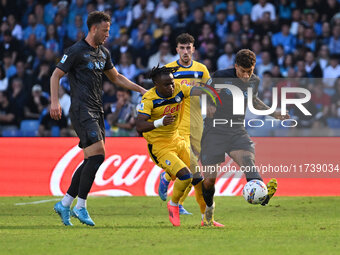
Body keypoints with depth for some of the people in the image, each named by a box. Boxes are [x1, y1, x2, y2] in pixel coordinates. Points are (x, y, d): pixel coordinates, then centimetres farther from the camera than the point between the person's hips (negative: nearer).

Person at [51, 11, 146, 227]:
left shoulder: (103, 53, 17)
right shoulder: (76, 51, -7)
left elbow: (116, 77, 29)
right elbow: (56, 75, -5)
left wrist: (140, 89, 23)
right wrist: (55, 101, -17)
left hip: (97, 111, 8)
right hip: (82, 110, -8)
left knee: (92, 160, 4)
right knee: (97, 154, -18)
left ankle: (64, 204, 11)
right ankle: (81, 206, -11)